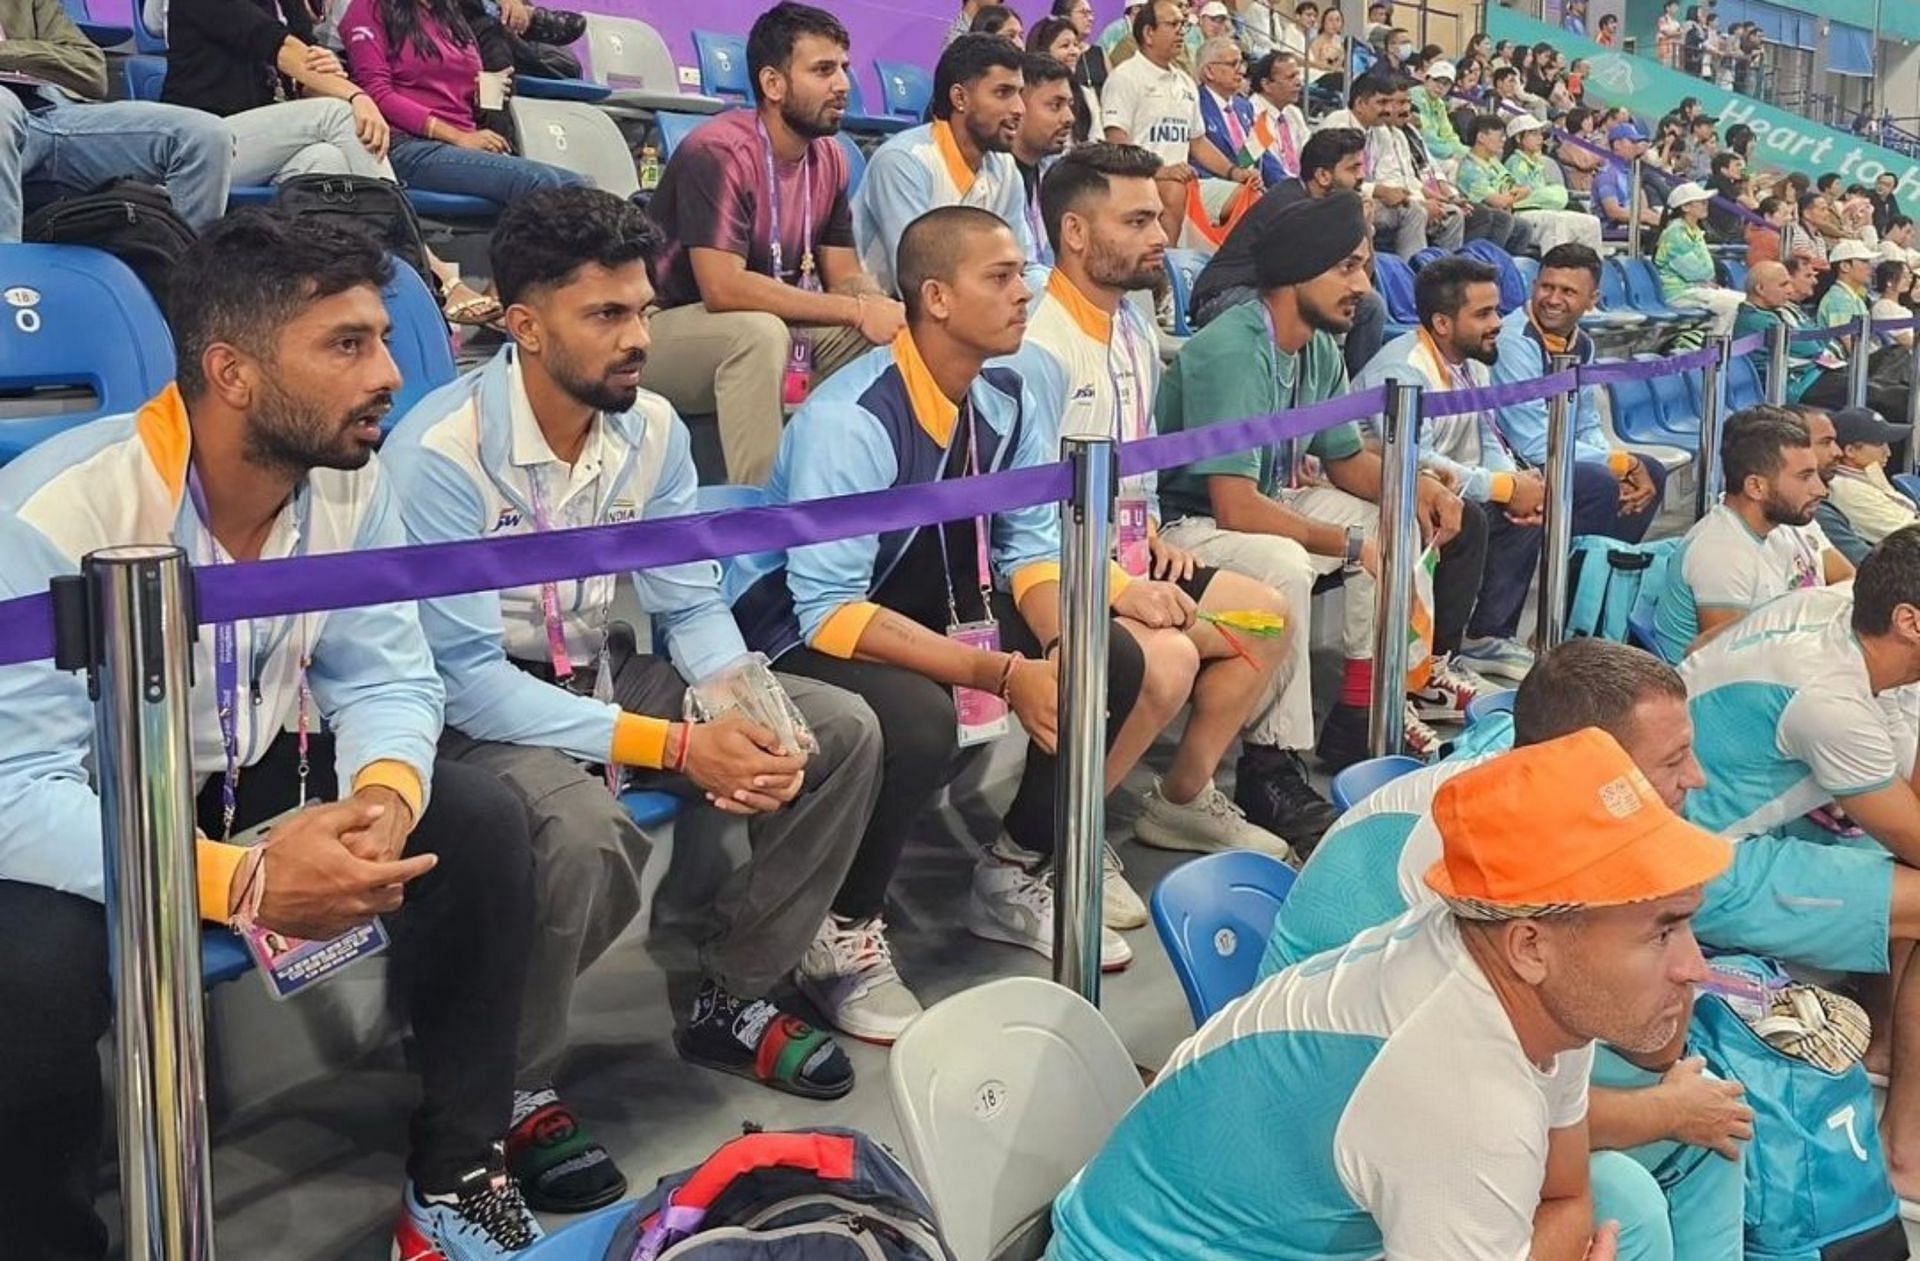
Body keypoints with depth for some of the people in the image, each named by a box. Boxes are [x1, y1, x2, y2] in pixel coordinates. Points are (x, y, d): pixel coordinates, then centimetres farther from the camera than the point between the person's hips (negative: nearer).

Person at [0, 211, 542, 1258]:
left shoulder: (352, 479, -11)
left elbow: (385, 678, -8)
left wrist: (384, 796, -33)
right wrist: (236, 884, -45)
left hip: (257, 771, 5)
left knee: (480, 823, -15)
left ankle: (456, 1168, 2)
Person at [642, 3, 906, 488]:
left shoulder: (830, 157, 1)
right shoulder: (718, 152, -23)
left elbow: (847, 276, 3)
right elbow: (724, 289, -32)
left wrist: (887, 312, -21)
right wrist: (858, 310, -29)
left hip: (765, 333, 7)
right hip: (664, 331, -7)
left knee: (890, 332, -8)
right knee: (760, 331, -36)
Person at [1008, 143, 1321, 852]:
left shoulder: (1134, 331, 13)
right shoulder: (1037, 347, -18)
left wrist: (1152, 538, 9)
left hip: (1126, 560, 10)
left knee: (1267, 618, 8)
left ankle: (1183, 797, 15)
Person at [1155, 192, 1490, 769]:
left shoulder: (1320, 350, 3)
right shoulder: (1230, 352, -25)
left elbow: (1348, 461, 17)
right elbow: (1236, 508, -30)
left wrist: (1420, 487, -4)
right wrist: (1353, 544, -23)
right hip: (1187, 524, -10)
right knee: (1282, 565, -37)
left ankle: (1362, 714, 8)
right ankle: (1278, 757, -24)